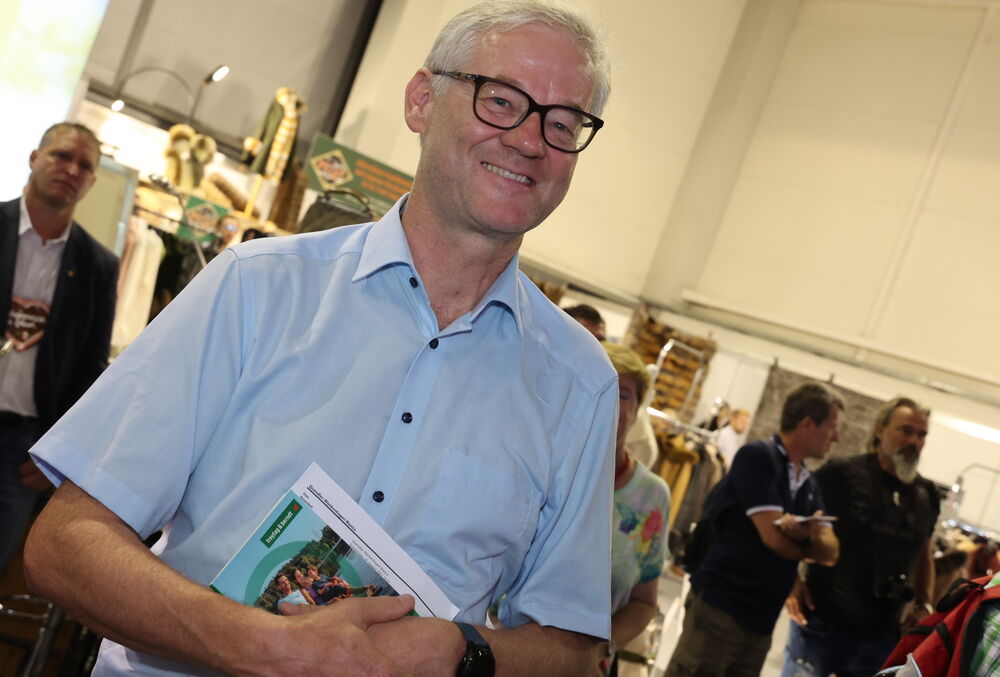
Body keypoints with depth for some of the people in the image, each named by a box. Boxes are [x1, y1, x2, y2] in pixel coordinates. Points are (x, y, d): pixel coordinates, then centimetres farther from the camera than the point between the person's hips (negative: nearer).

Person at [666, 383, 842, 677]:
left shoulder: (809, 484, 15)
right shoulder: (758, 456, -9)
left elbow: (830, 551, 5)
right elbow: (773, 536, -16)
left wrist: (810, 533, -18)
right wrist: (806, 547, 5)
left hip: (761, 623, 7)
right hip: (719, 605, -7)